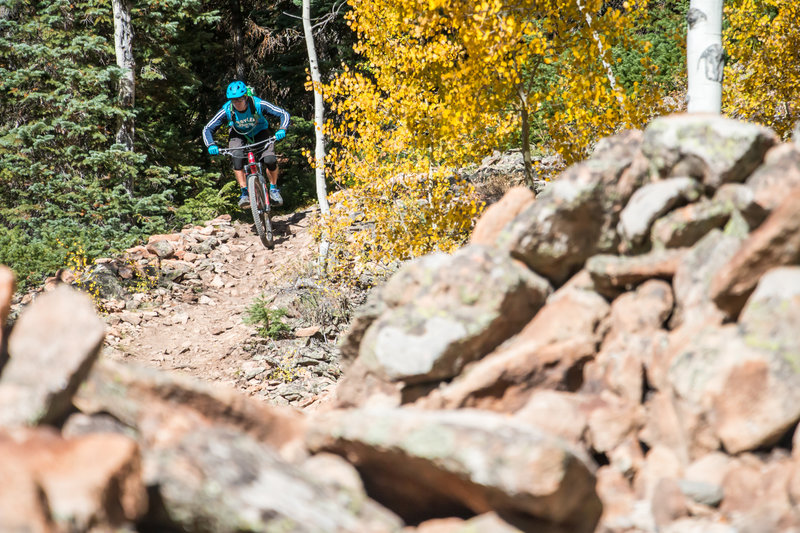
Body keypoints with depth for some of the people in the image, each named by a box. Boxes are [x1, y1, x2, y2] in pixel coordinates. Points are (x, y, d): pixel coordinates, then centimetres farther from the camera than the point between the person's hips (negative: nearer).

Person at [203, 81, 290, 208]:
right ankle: (245, 193, -18)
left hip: (259, 133, 0)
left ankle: (274, 189, 3)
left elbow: (284, 114, -23)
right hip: (238, 135, 0)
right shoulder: (227, 110, -27)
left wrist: (281, 130, -42)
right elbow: (207, 129, -20)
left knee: (270, 160, -23)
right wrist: (211, 145, -38)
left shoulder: (258, 104, -30)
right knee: (237, 159, -30)